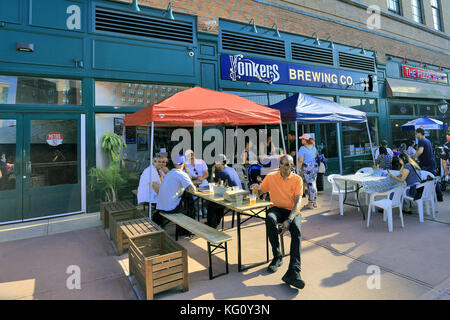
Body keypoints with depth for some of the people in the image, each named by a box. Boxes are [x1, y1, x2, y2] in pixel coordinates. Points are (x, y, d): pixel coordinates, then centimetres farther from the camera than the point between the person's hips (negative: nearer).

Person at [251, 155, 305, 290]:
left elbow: (298, 202, -10)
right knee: (270, 219, -35)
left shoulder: (297, 179, 0)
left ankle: (294, 271, -38)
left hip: (292, 210, -1)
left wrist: (289, 220, -25)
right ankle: (277, 256, -18)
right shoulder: (271, 177, 6)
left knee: (296, 229, -32)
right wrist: (256, 189, -16)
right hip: (276, 208, 1)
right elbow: (259, 192, 12)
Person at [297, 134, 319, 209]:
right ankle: (314, 202, 23)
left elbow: (300, 160, -15)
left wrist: (299, 169, -10)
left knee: (310, 185, -3)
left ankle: (310, 203, 4)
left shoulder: (302, 148, -11)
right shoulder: (314, 147, 12)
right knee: (313, 184, 16)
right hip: (315, 167, 7)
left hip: (307, 168, -7)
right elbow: (316, 157, 20)